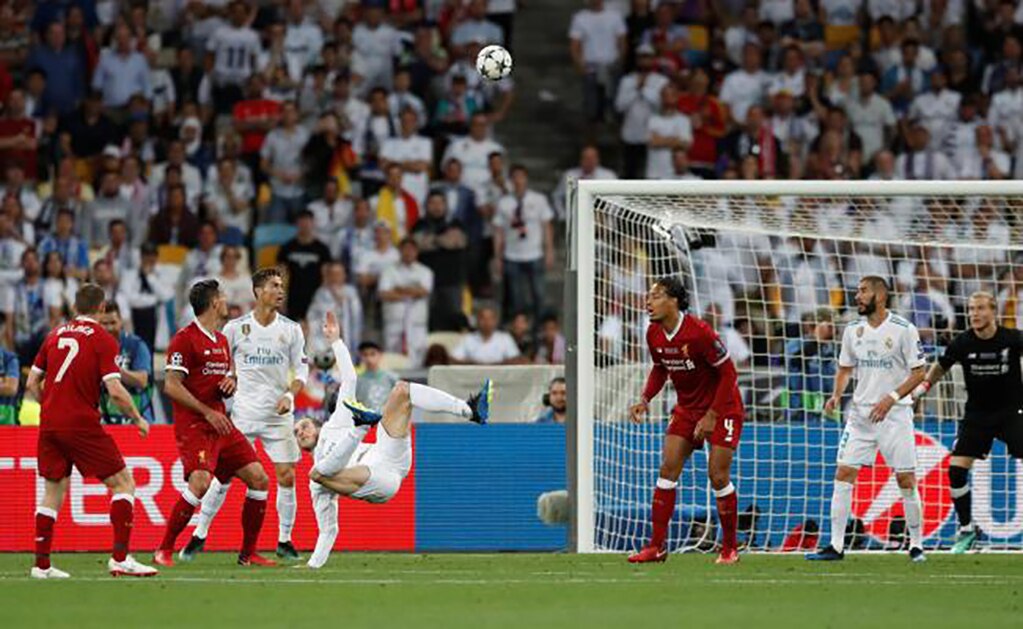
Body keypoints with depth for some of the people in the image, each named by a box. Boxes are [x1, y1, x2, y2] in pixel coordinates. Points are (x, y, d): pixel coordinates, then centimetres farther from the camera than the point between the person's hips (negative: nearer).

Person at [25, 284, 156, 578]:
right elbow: (115, 391, -14)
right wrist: (138, 419, 0)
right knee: (123, 483, 3)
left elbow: (32, 384, 13)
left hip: (50, 425, 6)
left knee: (53, 492, 16)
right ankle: (120, 558, -7)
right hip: (82, 426, -6)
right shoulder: (102, 339, -5)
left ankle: (41, 564, 12)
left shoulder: (55, 336, 11)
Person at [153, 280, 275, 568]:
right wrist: (207, 413, -17)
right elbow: (172, 386, -14)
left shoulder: (222, 340, 17)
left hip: (221, 425, 8)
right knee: (200, 482, -26)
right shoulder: (185, 338, -9)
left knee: (259, 479, 1)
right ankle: (164, 550, -13)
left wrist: (231, 384, 3)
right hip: (193, 425, -8)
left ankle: (248, 553, 11)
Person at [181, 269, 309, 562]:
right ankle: (199, 536, 8)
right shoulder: (236, 328, -1)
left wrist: (290, 395, -10)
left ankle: (285, 541, 10)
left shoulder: (291, 329, 3)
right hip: (243, 413, -1)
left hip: (278, 415, 1)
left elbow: (302, 370, 6)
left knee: (286, 476, -4)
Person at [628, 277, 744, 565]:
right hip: (687, 408, 6)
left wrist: (712, 416, -21)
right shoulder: (654, 335, -5)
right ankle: (657, 546, -2)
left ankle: (730, 548, 5)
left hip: (722, 406, -6)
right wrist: (645, 399, -4)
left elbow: (728, 373, -19)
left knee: (718, 476, -9)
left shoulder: (699, 332, -26)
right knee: (668, 468, -5)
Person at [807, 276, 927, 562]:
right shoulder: (853, 331, 6)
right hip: (860, 413, 4)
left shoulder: (903, 330, -9)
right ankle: (836, 546, 0)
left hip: (894, 413, -4)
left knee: (906, 480, -3)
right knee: (843, 475, -3)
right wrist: (837, 396, -2)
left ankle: (916, 545, 10)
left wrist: (891, 398, -19)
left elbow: (918, 372, -8)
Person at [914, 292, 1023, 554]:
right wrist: (923, 386, -2)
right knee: (956, 469, -8)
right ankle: (967, 529, 7)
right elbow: (941, 367, 9)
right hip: (977, 412, 2)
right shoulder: (962, 343, -7)